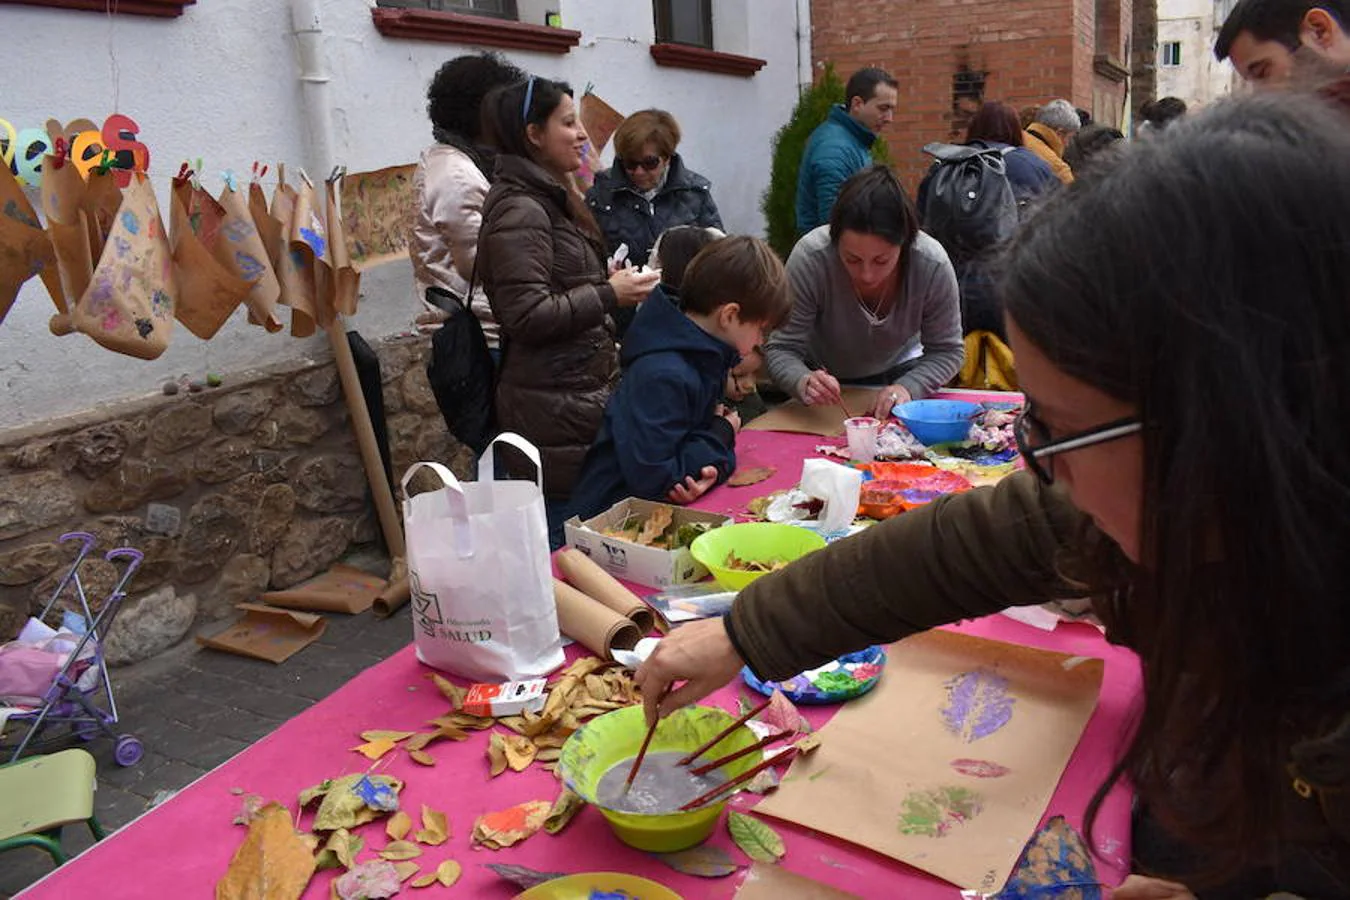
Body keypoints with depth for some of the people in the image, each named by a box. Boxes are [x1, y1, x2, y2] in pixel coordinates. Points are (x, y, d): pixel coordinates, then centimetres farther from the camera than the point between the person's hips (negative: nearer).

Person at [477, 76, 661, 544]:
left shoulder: (549, 199, 18)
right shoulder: (519, 211, -14)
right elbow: (528, 315, -22)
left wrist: (613, 285, 15)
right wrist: (610, 295, -15)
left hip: (580, 395, 10)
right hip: (553, 412, -10)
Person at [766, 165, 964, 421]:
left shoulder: (933, 265, -27)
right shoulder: (809, 257, -32)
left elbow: (947, 351, -14)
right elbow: (782, 348, -26)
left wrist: (908, 388, -33)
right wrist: (803, 382, -48)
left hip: (897, 373, 1)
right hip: (823, 376, -1)